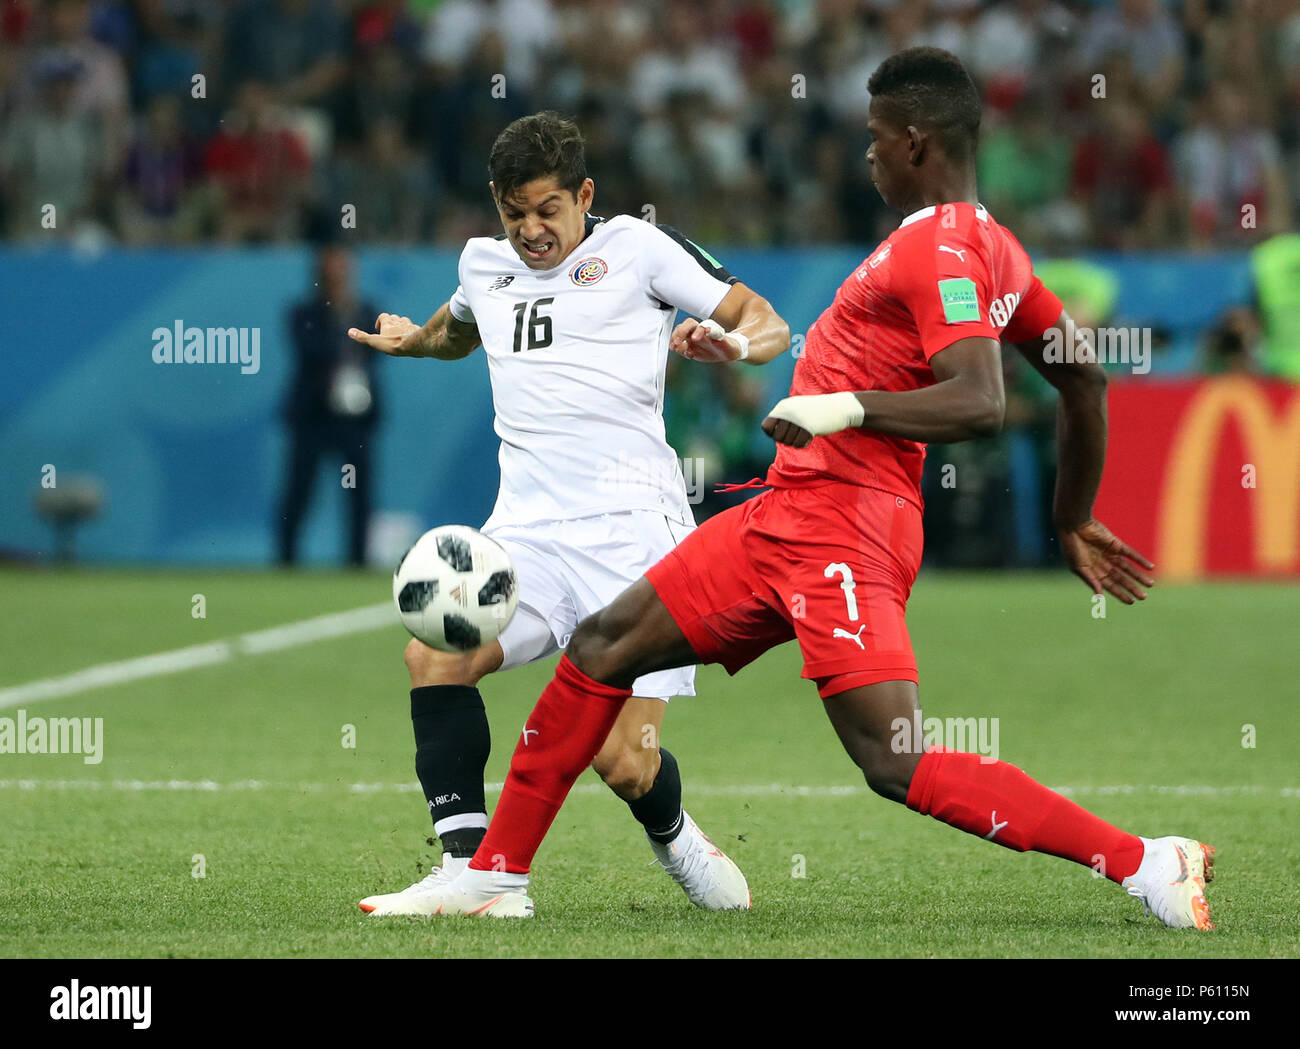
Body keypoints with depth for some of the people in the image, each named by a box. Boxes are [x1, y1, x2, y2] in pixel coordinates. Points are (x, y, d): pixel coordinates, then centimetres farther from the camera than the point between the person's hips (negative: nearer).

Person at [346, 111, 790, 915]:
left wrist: (732, 342, -15)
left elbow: (768, 324, 2)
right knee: (436, 655, -25)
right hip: (528, 530, 5)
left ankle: (674, 838, 25)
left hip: (632, 527, -4)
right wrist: (410, 339, 32)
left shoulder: (636, 248, 4)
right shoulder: (484, 265, 20)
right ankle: (468, 868, -18)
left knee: (624, 764, -11)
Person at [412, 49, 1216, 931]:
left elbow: (980, 404, -28)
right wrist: (1075, 525, 28)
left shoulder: (943, 250, -14)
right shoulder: (988, 245, 15)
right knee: (602, 648, 14)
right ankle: (495, 879, 21)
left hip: (841, 533, -11)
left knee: (900, 768, -19)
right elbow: (1085, 377, 21)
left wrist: (848, 407, -26)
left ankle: (1149, 864, -18)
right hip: (787, 518, 11)